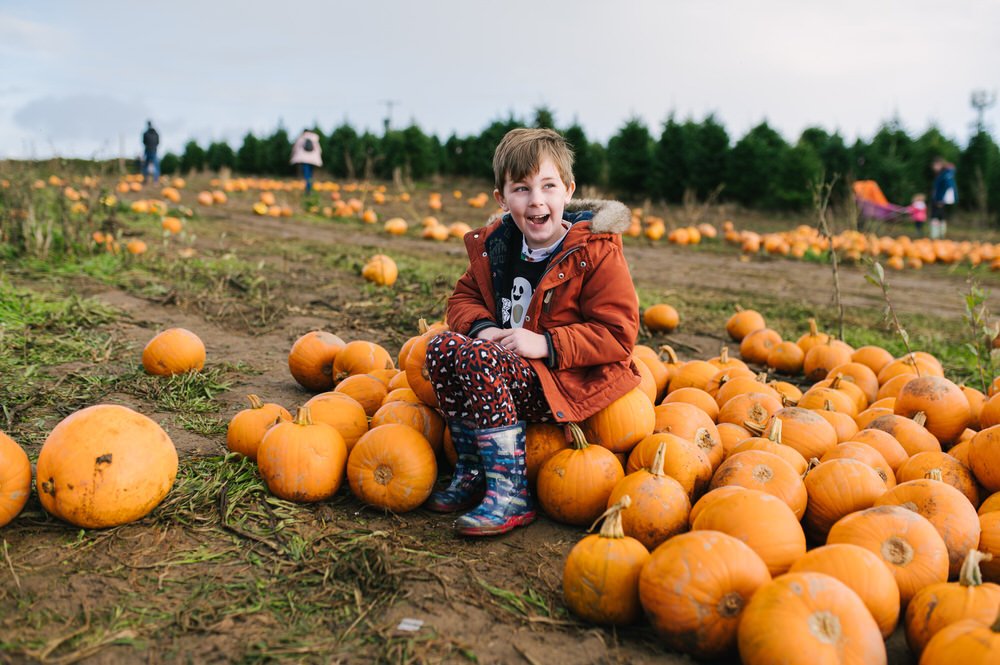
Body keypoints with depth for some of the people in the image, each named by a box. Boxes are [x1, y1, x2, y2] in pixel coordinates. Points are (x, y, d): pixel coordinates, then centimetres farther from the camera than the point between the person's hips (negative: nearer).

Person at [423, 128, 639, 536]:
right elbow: (464, 297, 14)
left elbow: (618, 334, -15)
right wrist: (482, 327, -10)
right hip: (507, 364, 7)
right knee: (441, 347, -17)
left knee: (476, 358, -29)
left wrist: (545, 344, -23)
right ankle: (471, 473, -4)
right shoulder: (493, 245, 6)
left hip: (569, 382, -7)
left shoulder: (596, 252, -12)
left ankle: (512, 494, -22)